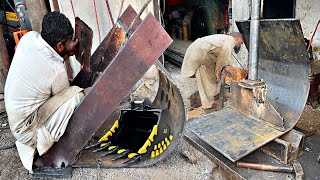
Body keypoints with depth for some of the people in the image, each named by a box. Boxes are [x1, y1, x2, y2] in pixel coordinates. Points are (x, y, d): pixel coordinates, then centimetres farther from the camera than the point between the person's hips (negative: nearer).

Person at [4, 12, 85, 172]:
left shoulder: (29, 37, -12)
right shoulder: (57, 70, -28)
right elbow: (63, 96, -7)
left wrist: (66, 55, -5)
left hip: (12, 114, 8)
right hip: (25, 127, -8)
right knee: (77, 94, -18)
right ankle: (43, 140, 0)